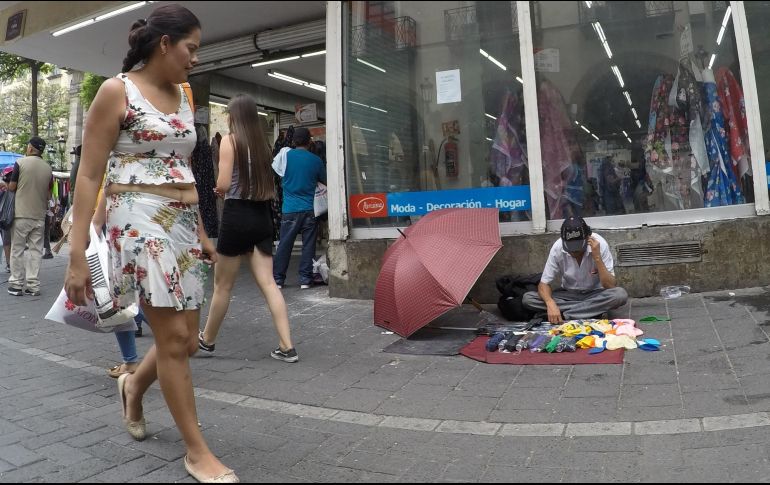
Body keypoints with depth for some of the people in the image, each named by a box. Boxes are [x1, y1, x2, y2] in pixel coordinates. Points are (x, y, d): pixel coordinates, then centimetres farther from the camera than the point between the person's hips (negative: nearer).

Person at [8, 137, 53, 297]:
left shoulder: (20, 163, -6)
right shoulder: (48, 168, 4)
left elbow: (11, 187, -3)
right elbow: (48, 193, 8)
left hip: (21, 214, -3)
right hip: (39, 216, 3)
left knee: (17, 250, 6)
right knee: (36, 251, 6)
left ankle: (16, 285, 8)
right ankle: (33, 285, 7)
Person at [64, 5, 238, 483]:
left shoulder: (183, 96, 15)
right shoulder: (116, 90, -5)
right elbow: (89, 176, -8)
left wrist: (201, 232, 19)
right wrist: (77, 255, -13)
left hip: (183, 224, 7)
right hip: (140, 220, -7)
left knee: (185, 341, 7)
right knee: (174, 338, -6)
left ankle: (134, 387, 40)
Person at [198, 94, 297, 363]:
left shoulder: (229, 140, -5)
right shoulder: (261, 143, 11)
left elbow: (223, 184, -12)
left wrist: (218, 190, 8)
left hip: (237, 215, -5)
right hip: (262, 216, 5)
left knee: (222, 285, 8)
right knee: (268, 283, 3)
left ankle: (206, 340, 27)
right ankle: (287, 346, -1)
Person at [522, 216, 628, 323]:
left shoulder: (600, 244, -22)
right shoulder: (558, 247, -20)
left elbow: (610, 286, -23)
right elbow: (544, 284, -16)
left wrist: (597, 258, -34)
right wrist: (551, 304, -36)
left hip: (595, 295, -1)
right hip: (568, 295, 2)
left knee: (620, 294, -33)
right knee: (527, 298, -22)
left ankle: (564, 314, -25)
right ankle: (591, 312, -20)